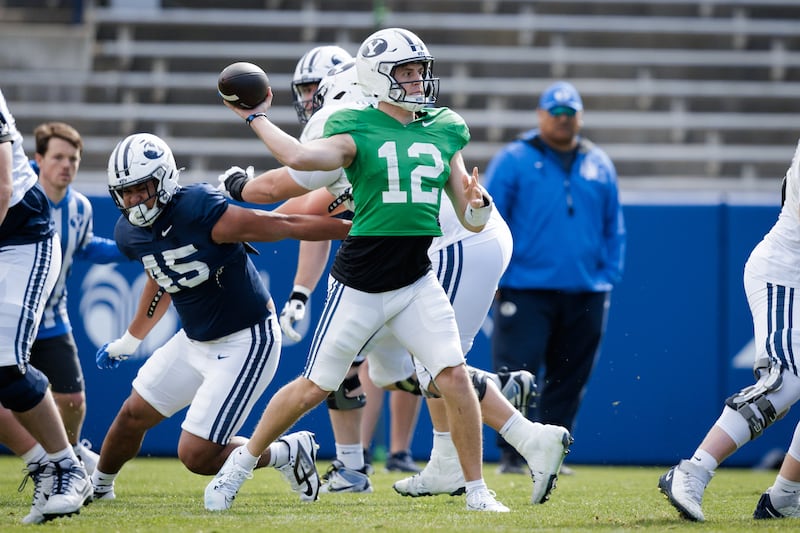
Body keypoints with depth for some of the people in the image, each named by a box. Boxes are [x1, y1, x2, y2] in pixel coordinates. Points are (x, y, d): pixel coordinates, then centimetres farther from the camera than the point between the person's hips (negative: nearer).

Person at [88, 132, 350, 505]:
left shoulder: (199, 212, -28)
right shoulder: (130, 234, -3)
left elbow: (289, 226, -21)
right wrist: (130, 341, 32)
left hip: (245, 343, -8)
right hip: (195, 341, 8)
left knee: (196, 455, -10)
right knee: (133, 415, 18)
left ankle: (286, 453, 12)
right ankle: (98, 487, 45)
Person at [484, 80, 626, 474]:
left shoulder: (599, 165, 13)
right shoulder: (513, 160, 1)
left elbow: (613, 229, 17)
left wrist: (609, 276, 7)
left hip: (585, 294, 4)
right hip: (526, 290, -4)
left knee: (569, 380, 7)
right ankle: (511, 454, -5)